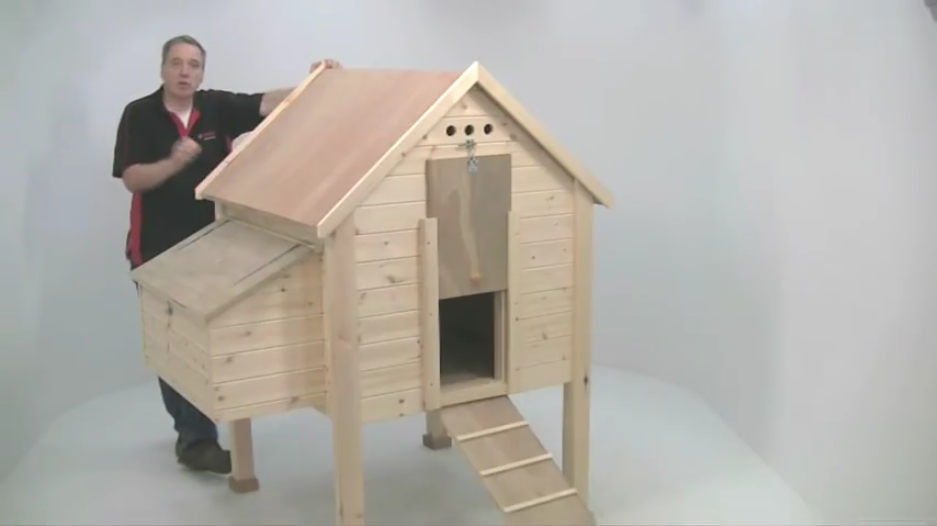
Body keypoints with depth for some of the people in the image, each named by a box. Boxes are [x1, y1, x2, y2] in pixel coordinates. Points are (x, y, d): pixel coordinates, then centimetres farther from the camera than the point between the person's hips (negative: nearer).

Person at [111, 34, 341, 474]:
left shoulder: (217, 107, 0)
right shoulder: (139, 115, -6)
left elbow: (268, 103, -12)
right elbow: (132, 179, -13)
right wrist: (174, 162, -31)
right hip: (159, 249, -3)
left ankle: (192, 433, 23)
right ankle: (194, 435, 8)